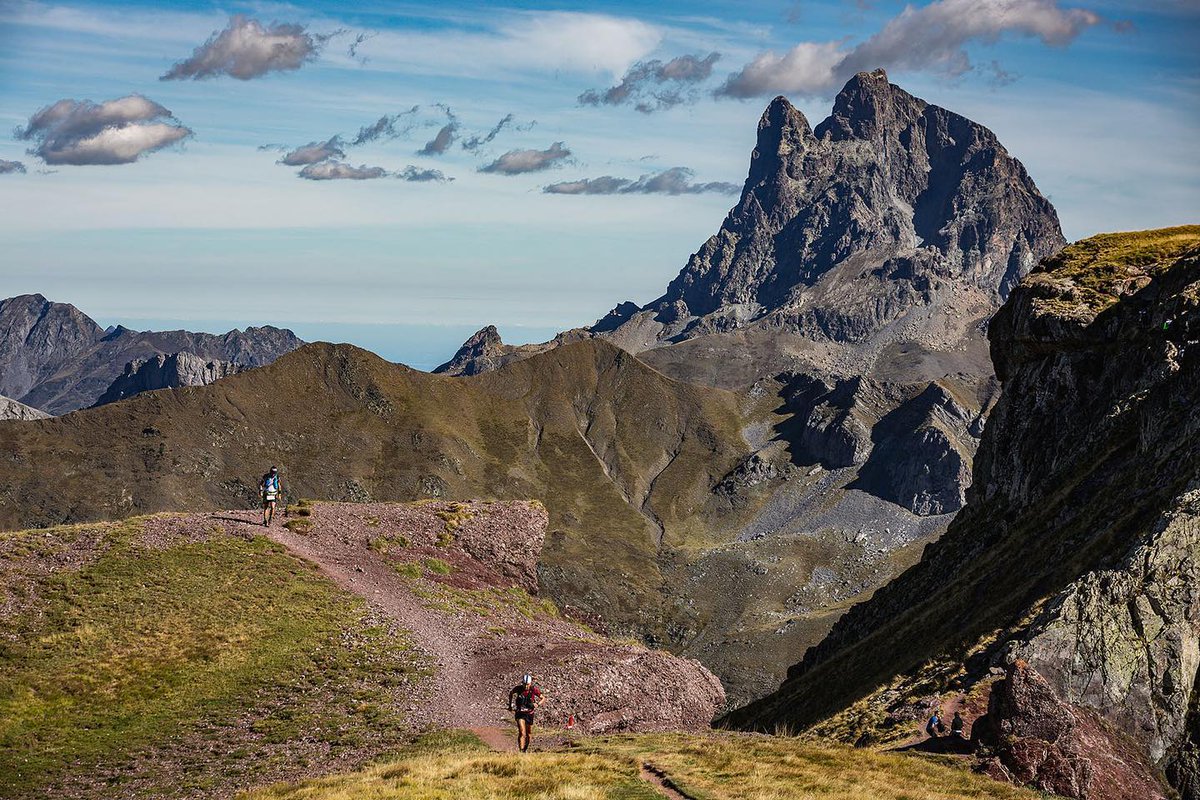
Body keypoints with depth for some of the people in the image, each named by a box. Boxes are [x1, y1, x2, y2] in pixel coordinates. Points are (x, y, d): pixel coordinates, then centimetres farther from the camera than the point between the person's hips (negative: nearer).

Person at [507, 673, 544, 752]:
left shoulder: (534, 689, -14)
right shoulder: (518, 688, -12)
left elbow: (543, 699, -5)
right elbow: (511, 694, 8)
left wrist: (537, 704, -24)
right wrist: (511, 706, 0)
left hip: (529, 714, 1)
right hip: (520, 713, -1)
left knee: (528, 734, 12)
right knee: (522, 733, -19)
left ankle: (525, 749, 32)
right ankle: (521, 751, -18)